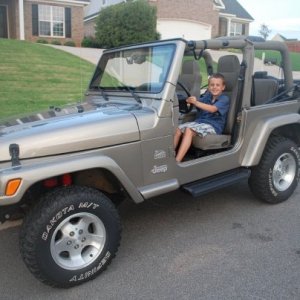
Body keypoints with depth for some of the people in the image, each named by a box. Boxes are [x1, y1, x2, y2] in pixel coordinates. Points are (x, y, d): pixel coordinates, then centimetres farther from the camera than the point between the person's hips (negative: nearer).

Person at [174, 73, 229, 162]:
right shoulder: (208, 96, 15)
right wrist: (191, 100, -18)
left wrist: (196, 102, -33)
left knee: (189, 130, -31)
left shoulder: (224, 99, -5)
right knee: (178, 129, -16)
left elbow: (212, 109, -21)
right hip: (199, 121, 7)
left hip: (213, 126, -7)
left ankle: (177, 161, -38)